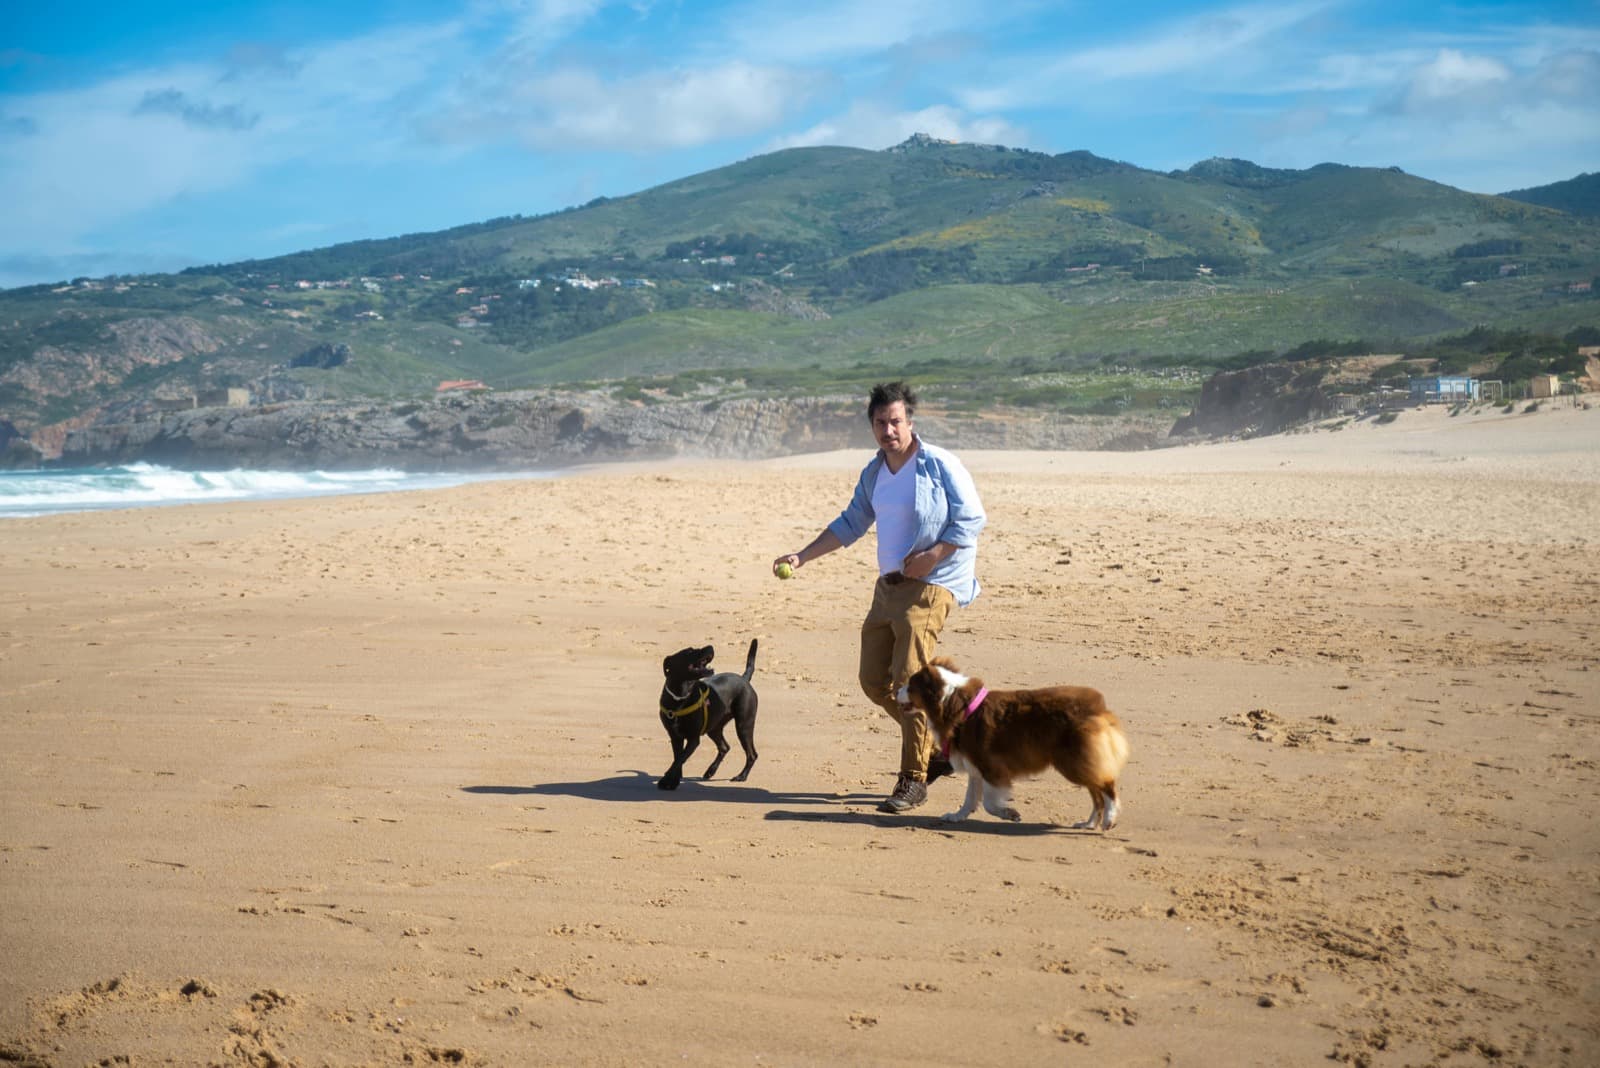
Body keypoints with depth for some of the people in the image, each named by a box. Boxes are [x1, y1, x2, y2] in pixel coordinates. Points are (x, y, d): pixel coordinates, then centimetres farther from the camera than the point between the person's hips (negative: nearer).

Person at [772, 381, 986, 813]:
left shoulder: (940, 465, -9)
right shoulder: (873, 473, 12)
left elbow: (970, 520, -9)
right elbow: (850, 523, 20)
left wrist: (930, 557, -19)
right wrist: (802, 556, 13)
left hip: (932, 585, -8)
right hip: (889, 584, 8)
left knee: (909, 678, -14)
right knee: (874, 680, 6)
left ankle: (913, 779, -5)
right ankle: (940, 746, 21)